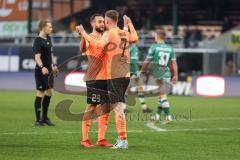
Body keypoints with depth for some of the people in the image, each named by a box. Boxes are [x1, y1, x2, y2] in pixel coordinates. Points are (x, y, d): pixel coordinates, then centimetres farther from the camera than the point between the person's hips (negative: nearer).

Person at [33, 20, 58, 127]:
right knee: (40, 93, -4)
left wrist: (54, 65, 22)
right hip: (41, 71, -9)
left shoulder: (48, 38, 11)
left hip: (49, 70, 9)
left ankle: (45, 118, 23)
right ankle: (38, 120, 2)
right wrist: (42, 67, -38)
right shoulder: (38, 41, -16)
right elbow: (37, 57, -25)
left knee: (49, 92, 12)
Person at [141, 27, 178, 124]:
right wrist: (175, 76, 9)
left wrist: (142, 71, 9)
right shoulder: (170, 49, 7)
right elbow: (174, 63, 5)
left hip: (158, 75, -5)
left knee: (163, 96, -6)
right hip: (167, 74, 5)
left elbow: (147, 62, -4)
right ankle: (157, 115, 24)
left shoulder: (154, 47, -7)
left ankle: (168, 116, -14)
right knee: (161, 95, 15)